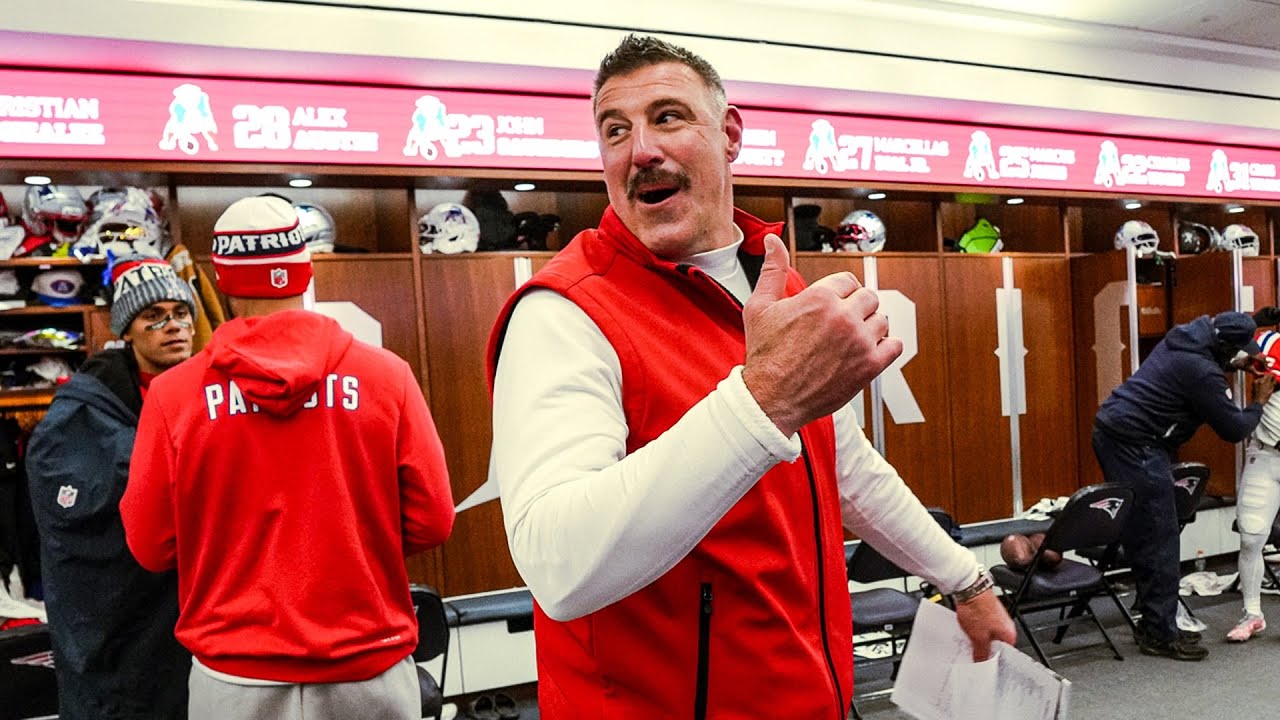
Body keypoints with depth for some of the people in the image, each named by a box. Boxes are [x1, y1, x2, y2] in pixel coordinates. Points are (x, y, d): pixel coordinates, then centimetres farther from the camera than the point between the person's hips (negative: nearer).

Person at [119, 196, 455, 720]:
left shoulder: (174, 393, -9)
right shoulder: (386, 374, -10)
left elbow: (150, 546, -1)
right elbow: (431, 520, -6)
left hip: (233, 677, 1)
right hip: (368, 669, 0)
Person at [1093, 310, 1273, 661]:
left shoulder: (1184, 338, 10)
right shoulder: (1201, 372, -18)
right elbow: (1234, 429, -8)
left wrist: (1243, 364, 20)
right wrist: (1259, 402, 10)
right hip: (1134, 444, -10)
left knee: (1142, 537, 14)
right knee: (1159, 542, -4)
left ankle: (1155, 624, 22)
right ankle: (1160, 634, 3)